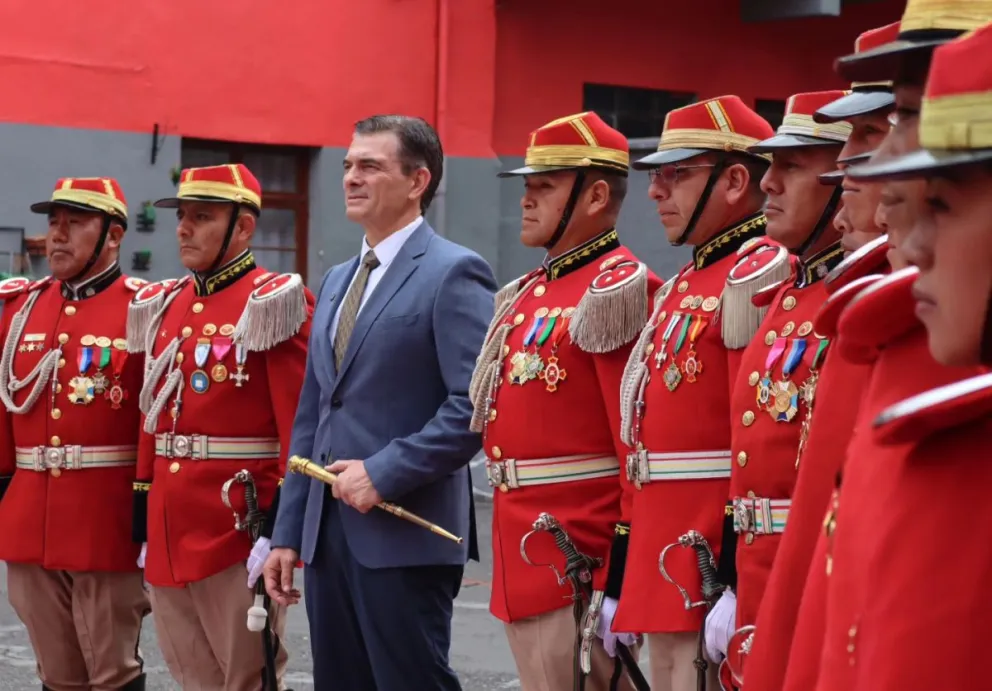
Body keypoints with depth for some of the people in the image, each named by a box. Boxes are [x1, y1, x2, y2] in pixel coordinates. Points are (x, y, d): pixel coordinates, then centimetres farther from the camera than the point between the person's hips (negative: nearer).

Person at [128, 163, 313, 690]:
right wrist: (145, 525, 14)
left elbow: (300, 427, -13)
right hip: (170, 536, 7)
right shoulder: (162, 306, 13)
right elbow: (153, 421, 16)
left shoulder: (272, 303, -8)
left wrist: (279, 528, -18)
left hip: (239, 531, -7)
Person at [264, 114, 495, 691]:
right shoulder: (337, 281, 18)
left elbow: (475, 405, -17)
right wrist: (289, 532, 14)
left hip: (405, 537, -8)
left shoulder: (453, 273, -8)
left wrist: (384, 472, -18)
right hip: (329, 535, 8)